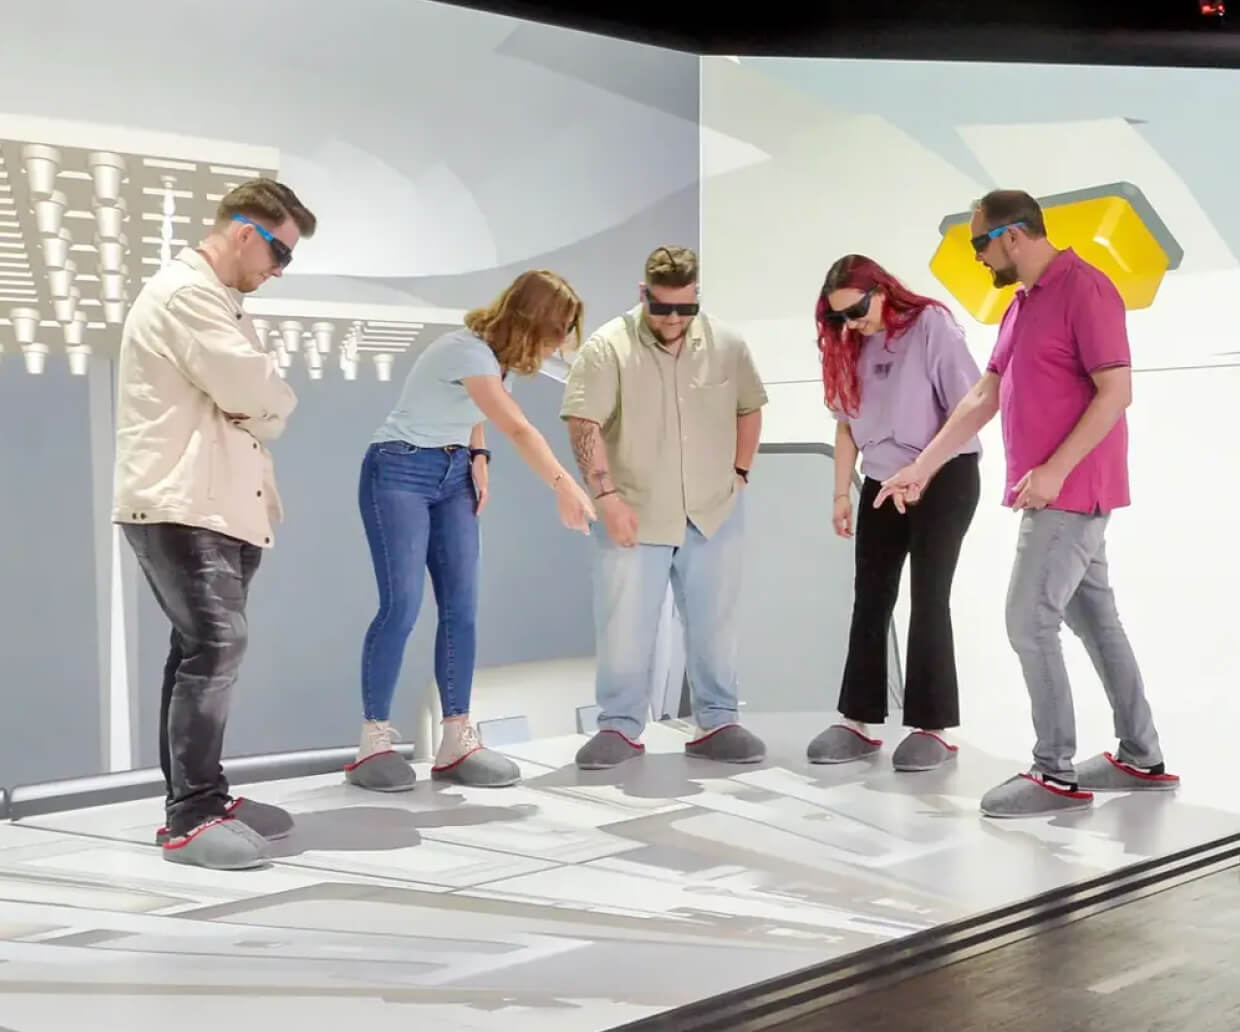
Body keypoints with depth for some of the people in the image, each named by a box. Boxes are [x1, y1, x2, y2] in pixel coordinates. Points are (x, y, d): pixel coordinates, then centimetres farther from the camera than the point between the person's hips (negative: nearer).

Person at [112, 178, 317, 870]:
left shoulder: (217, 301, 22)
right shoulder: (185, 293, -12)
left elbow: (262, 402, 17)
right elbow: (260, 393, -20)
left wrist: (257, 410, -3)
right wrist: (266, 403, 1)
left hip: (216, 504, 10)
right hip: (181, 504, -10)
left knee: (204, 649, 11)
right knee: (216, 646, -15)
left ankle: (199, 798, 19)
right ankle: (191, 817, -11)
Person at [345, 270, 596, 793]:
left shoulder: (498, 352, 2)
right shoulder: (469, 351, -25)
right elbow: (518, 430, -34)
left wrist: (477, 458, 0)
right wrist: (565, 486, -42)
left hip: (453, 476, 8)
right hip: (399, 472, -8)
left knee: (461, 607, -2)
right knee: (402, 605, -15)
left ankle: (457, 741, 1)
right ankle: (374, 742, -6)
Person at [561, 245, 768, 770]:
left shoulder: (726, 345, 0)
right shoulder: (608, 347, -10)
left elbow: (748, 409, 14)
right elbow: (584, 425, -13)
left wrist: (739, 473, 8)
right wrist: (607, 495, -19)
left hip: (715, 515, 3)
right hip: (637, 517, -3)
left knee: (714, 624, 10)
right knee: (624, 626, 1)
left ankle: (716, 724, 22)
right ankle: (620, 728, 15)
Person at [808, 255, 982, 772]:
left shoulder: (930, 324, -11)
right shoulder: (851, 347, 7)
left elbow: (967, 406, -16)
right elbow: (847, 424, 10)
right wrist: (842, 493, 5)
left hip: (944, 479, -6)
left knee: (928, 600, -4)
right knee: (870, 601, 6)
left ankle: (932, 729, 5)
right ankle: (858, 721, 13)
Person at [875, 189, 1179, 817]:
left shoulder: (1085, 290, -14)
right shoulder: (1022, 303, 15)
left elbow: (1116, 392, -19)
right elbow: (982, 399, 15)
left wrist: (1055, 470, -23)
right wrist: (920, 469, 11)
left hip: (1069, 491, -9)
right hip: (1056, 494, 9)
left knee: (1029, 622, -8)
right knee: (1094, 619, 13)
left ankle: (1056, 774, 1)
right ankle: (1142, 758, 23)